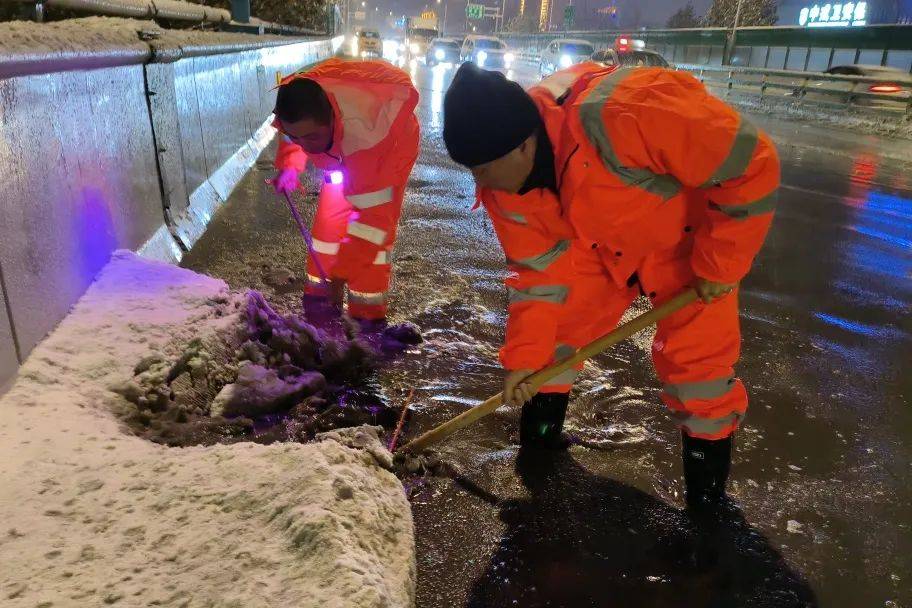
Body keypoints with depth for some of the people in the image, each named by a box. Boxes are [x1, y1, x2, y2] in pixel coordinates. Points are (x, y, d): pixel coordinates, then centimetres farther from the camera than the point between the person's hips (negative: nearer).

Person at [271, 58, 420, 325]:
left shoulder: (364, 130, -47)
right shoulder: (296, 108, -28)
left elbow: (372, 212, -41)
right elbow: (293, 140, 1)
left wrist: (341, 273, -38)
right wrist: (289, 165, -17)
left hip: (392, 144, -6)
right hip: (344, 150, 6)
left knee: (377, 224, -16)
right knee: (328, 217, -1)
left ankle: (368, 315, -5)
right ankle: (319, 298, 13)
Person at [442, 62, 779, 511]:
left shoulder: (618, 116, -43)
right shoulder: (503, 186, -20)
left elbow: (750, 163, -35)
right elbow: (538, 270, -9)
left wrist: (720, 263, -26)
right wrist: (524, 355, -11)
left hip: (690, 241, -5)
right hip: (602, 248, 5)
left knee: (691, 354, -7)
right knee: (558, 321, 2)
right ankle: (541, 425, 27)